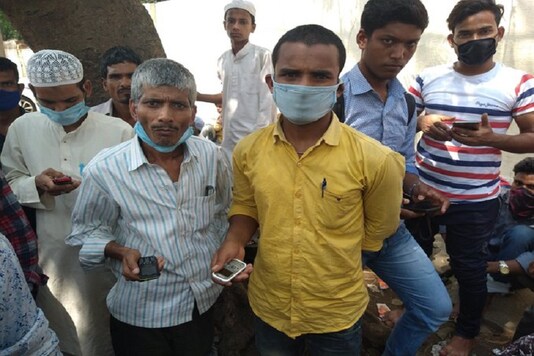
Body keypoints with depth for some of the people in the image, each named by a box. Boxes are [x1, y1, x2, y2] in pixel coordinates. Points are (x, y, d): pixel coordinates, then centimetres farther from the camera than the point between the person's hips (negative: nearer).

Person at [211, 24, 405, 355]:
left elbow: (377, 230, -5)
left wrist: (327, 263, -2)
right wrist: (235, 242, -13)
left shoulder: (374, 159, -21)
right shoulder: (248, 150, -12)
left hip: (337, 314, -2)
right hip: (268, 308, 3)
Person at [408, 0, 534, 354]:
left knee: (469, 266, 12)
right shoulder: (428, 78, -1)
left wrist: (491, 138, -24)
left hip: (476, 199, -2)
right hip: (422, 188, 3)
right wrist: (422, 122, -17)